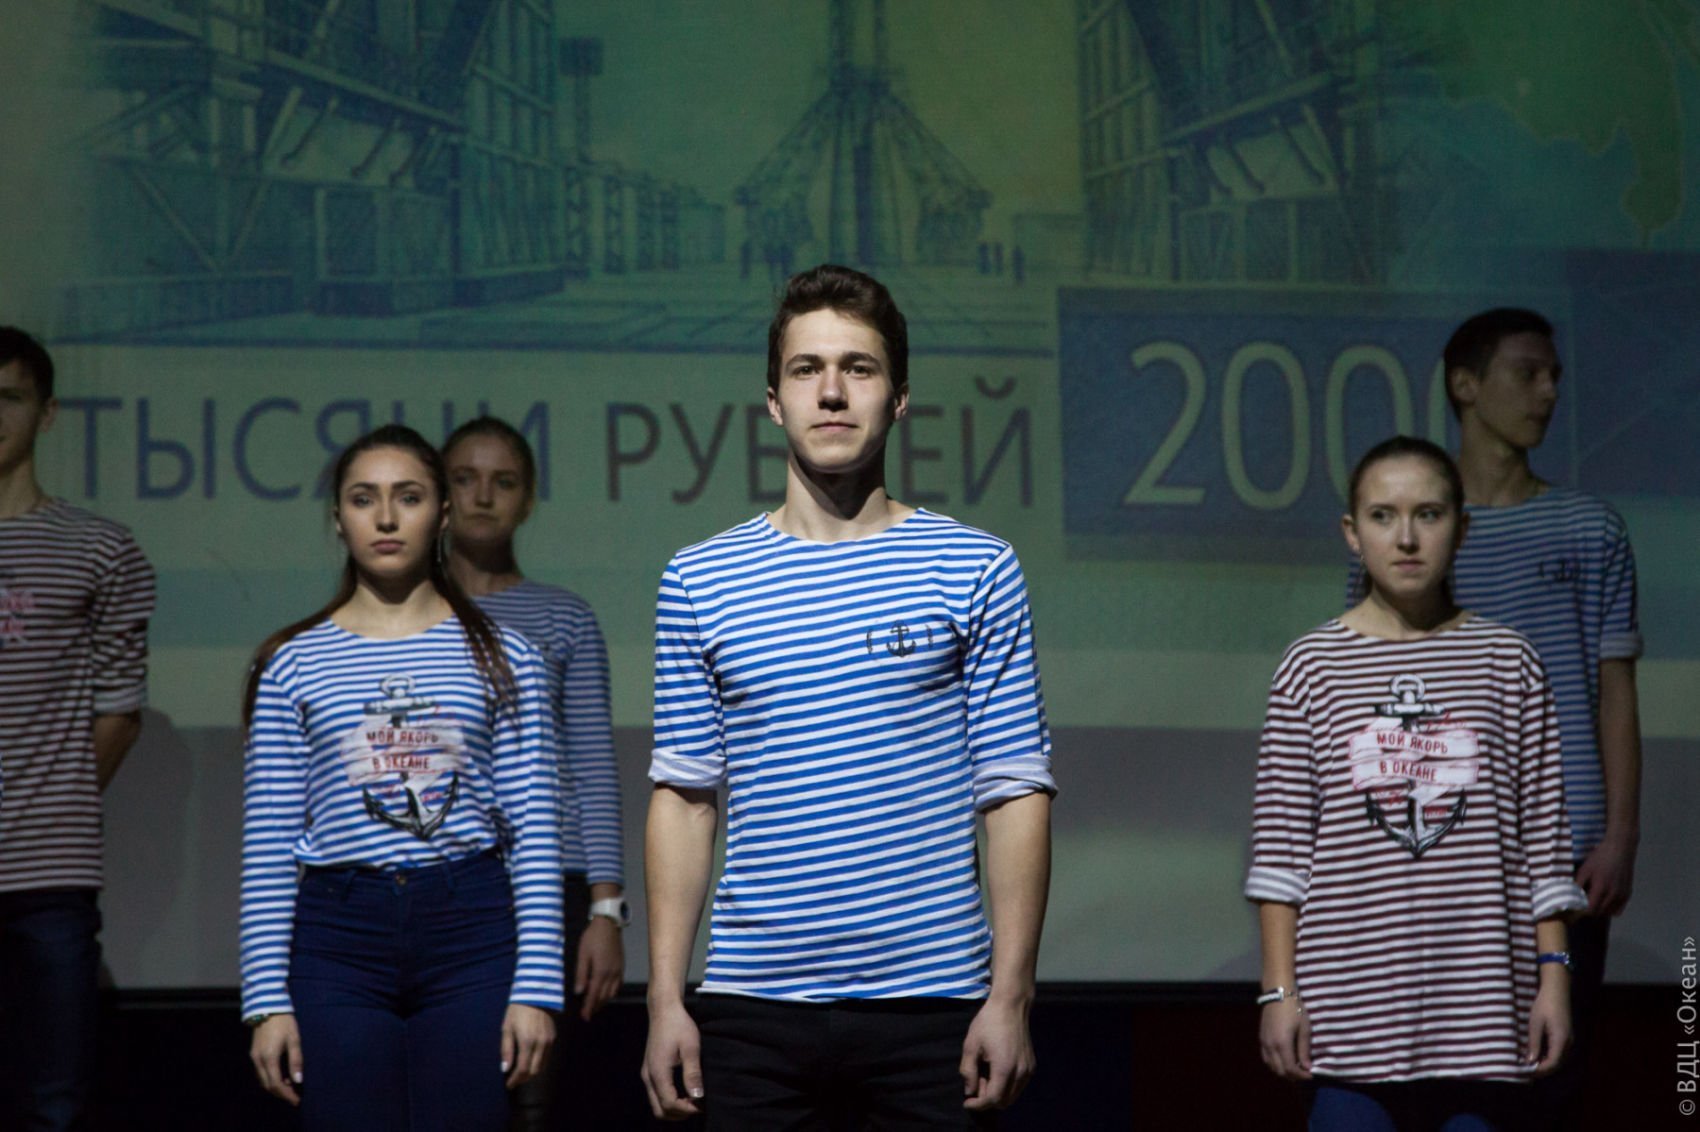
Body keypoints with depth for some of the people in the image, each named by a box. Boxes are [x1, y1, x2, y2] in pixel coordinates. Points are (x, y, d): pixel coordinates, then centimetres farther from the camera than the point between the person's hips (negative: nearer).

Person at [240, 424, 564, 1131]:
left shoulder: (502, 660, 7)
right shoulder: (294, 665, 8)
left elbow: (533, 833, 4)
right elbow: (268, 847, 6)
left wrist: (536, 987, -4)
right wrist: (266, 999, 0)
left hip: (471, 934, 0)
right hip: (338, 937, 0)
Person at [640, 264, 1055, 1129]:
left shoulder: (974, 569, 4)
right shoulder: (699, 581, 8)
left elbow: (1015, 791, 1)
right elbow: (684, 796, 8)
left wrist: (1010, 995, -6)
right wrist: (665, 999, 1)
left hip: (933, 1001, -1)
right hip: (755, 1005, 1)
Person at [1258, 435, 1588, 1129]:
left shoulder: (1507, 662, 6)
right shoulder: (1314, 665, 4)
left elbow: (1543, 834, 7)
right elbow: (1279, 845, 3)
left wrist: (1554, 977, 2)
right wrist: (1279, 990, -1)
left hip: (1480, 1005, 1)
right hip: (1349, 999, -1)